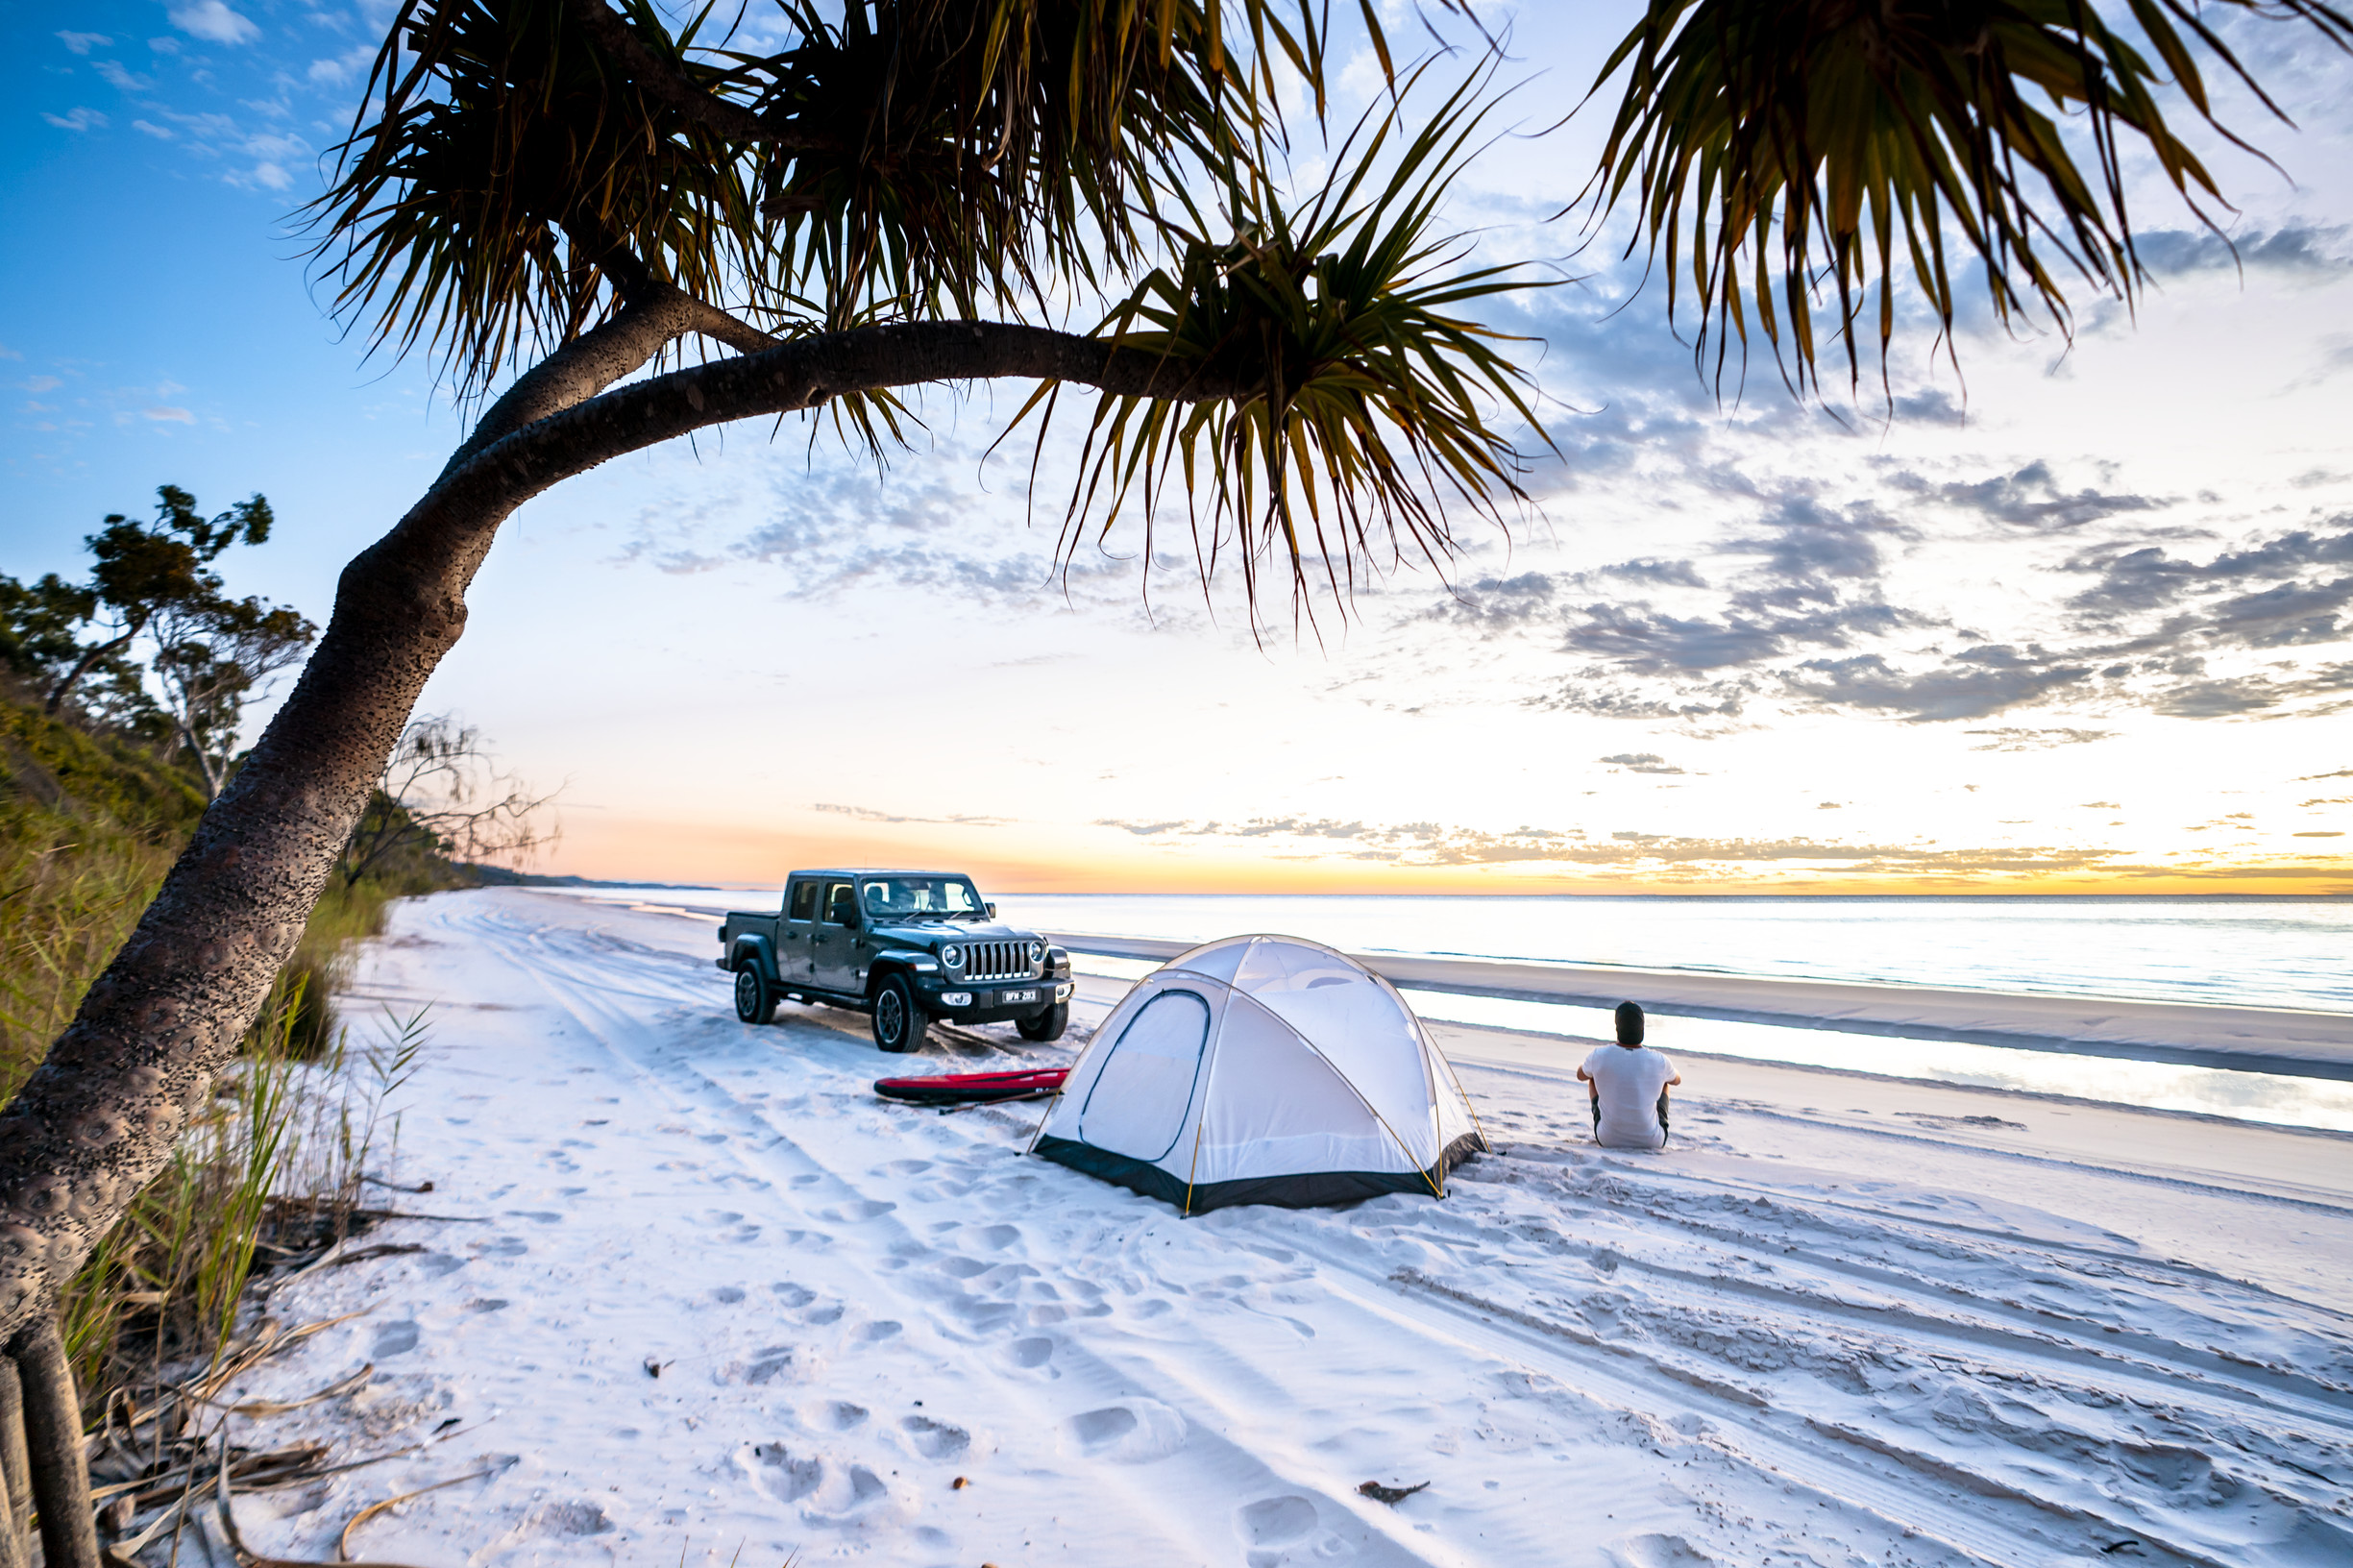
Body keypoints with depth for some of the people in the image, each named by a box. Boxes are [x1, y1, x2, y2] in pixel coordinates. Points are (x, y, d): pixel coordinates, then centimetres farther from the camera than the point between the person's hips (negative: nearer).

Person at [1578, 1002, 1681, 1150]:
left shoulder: (1599, 1056, -16)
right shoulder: (1659, 1061, -15)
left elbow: (1581, 1075, 9)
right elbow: (1677, 1080, 12)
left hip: (1609, 1140, 0)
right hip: (1652, 1142, 0)